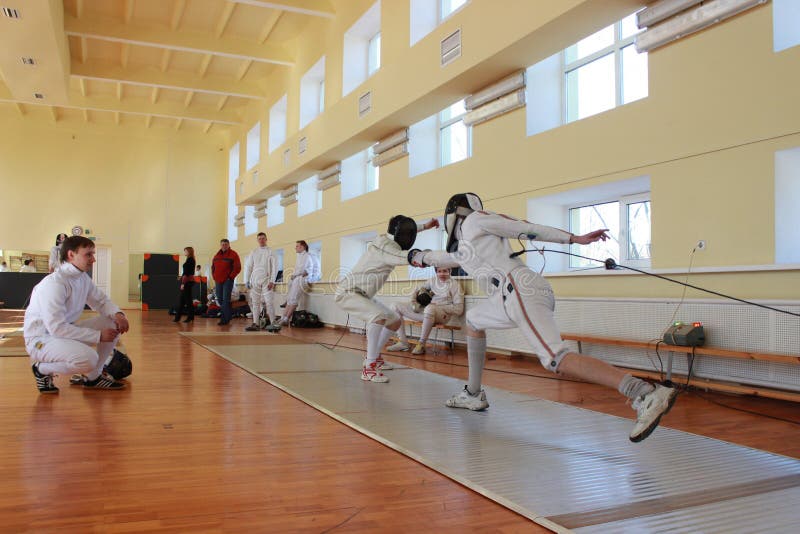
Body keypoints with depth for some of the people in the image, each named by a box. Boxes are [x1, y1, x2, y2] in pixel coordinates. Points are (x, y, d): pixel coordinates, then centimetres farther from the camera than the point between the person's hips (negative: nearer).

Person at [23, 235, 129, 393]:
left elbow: (101, 301, 10)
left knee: (114, 323, -3)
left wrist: (117, 314, -15)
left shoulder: (83, 278, 2)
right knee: (88, 358, -33)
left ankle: (92, 377, 6)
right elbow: (57, 328, -30)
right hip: (41, 339, -9)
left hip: (67, 331, 9)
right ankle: (43, 369, -3)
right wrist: (98, 336, -27)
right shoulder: (54, 283, -25)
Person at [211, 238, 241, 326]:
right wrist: (214, 277, 11)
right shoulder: (217, 255, 14)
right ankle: (226, 316, 22)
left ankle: (225, 319, -6)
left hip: (227, 281, -6)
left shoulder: (233, 254, -4)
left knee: (225, 300, -10)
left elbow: (237, 268, -9)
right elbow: (213, 267, 24)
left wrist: (230, 277, -11)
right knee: (219, 299, 9)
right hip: (218, 281, 6)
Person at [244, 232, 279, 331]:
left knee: (268, 302, -9)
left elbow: (275, 267, -3)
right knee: (255, 302, 4)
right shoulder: (254, 252, 12)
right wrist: (246, 280, 5)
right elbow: (248, 266, 13)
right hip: (255, 280, 4)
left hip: (266, 280, -4)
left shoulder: (270, 251, 2)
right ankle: (255, 324, 7)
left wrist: (272, 281, -11)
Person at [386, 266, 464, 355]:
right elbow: (418, 290, 25)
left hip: (443, 314, -7)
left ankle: (421, 344, -27)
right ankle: (403, 342, -5)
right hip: (425, 312, 7)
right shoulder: (433, 280, 15)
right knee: (396, 307, 2)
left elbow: (459, 309, -7)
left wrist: (438, 306, -14)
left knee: (430, 308, -43)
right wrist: (414, 303, 3)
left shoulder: (454, 285, -1)